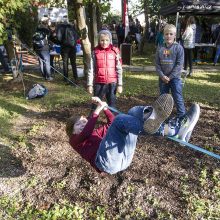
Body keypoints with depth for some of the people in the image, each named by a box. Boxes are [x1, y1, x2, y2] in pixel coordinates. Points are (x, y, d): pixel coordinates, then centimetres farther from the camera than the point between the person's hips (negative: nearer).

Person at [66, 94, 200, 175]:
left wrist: (104, 106, 25)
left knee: (134, 112, -5)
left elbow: (111, 122, 36)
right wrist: (97, 111, 1)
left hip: (125, 158, 7)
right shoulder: (75, 140, 21)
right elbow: (86, 132, -2)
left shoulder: (96, 133, 39)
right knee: (120, 119, -25)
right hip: (107, 162, -6)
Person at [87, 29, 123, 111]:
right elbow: (91, 69, 1)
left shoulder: (115, 51, -1)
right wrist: (89, 84, -1)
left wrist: (120, 84, -2)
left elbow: (119, 69, 0)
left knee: (111, 104, 10)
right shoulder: (95, 52, 0)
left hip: (112, 83, 0)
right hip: (99, 83, 0)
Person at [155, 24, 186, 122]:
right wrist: (162, 76, -12)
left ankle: (181, 116, 10)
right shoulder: (160, 48, 2)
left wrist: (170, 77, -15)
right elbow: (157, 64, 1)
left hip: (175, 78, -4)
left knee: (178, 98, -1)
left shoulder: (178, 47, -7)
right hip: (162, 78, 4)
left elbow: (179, 64, -12)